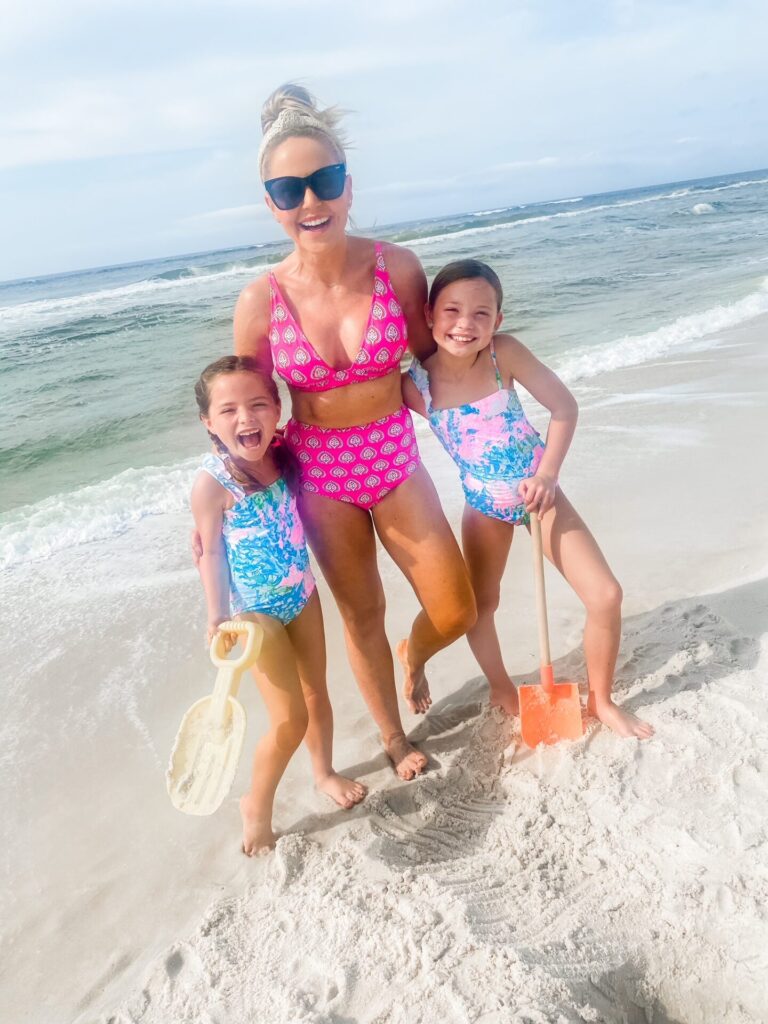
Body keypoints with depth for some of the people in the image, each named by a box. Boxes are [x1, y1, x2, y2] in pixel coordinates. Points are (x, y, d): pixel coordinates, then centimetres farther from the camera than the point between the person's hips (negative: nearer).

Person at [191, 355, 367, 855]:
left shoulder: (284, 454, -9)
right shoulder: (213, 482, -22)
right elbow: (210, 550, -12)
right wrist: (218, 618, -14)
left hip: (302, 594, 5)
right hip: (256, 611, -5)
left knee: (317, 692, 20)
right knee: (290, 719, -1)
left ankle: (325, 771, 45)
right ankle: (257, 805, 24)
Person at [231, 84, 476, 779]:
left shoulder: (397, 267, -12)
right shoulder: (261, 301, -14)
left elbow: (432, 358, 5)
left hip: (396, 459, 1)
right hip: (319, 472, -1)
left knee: (455, 614, 5)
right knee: (362, 617, 15)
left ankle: (413, 657, 44)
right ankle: (394, 739, 41)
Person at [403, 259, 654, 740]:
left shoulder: (504, 354, -20)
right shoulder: (415, 384, -18)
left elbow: (565, 407, -14)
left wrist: (547, 474, -20)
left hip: (538, 490, 0)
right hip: (484, 504, 1)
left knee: (606, 596, -4)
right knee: (478, 607, 14)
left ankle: (601, 700, 20)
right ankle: (503, 690, 43)